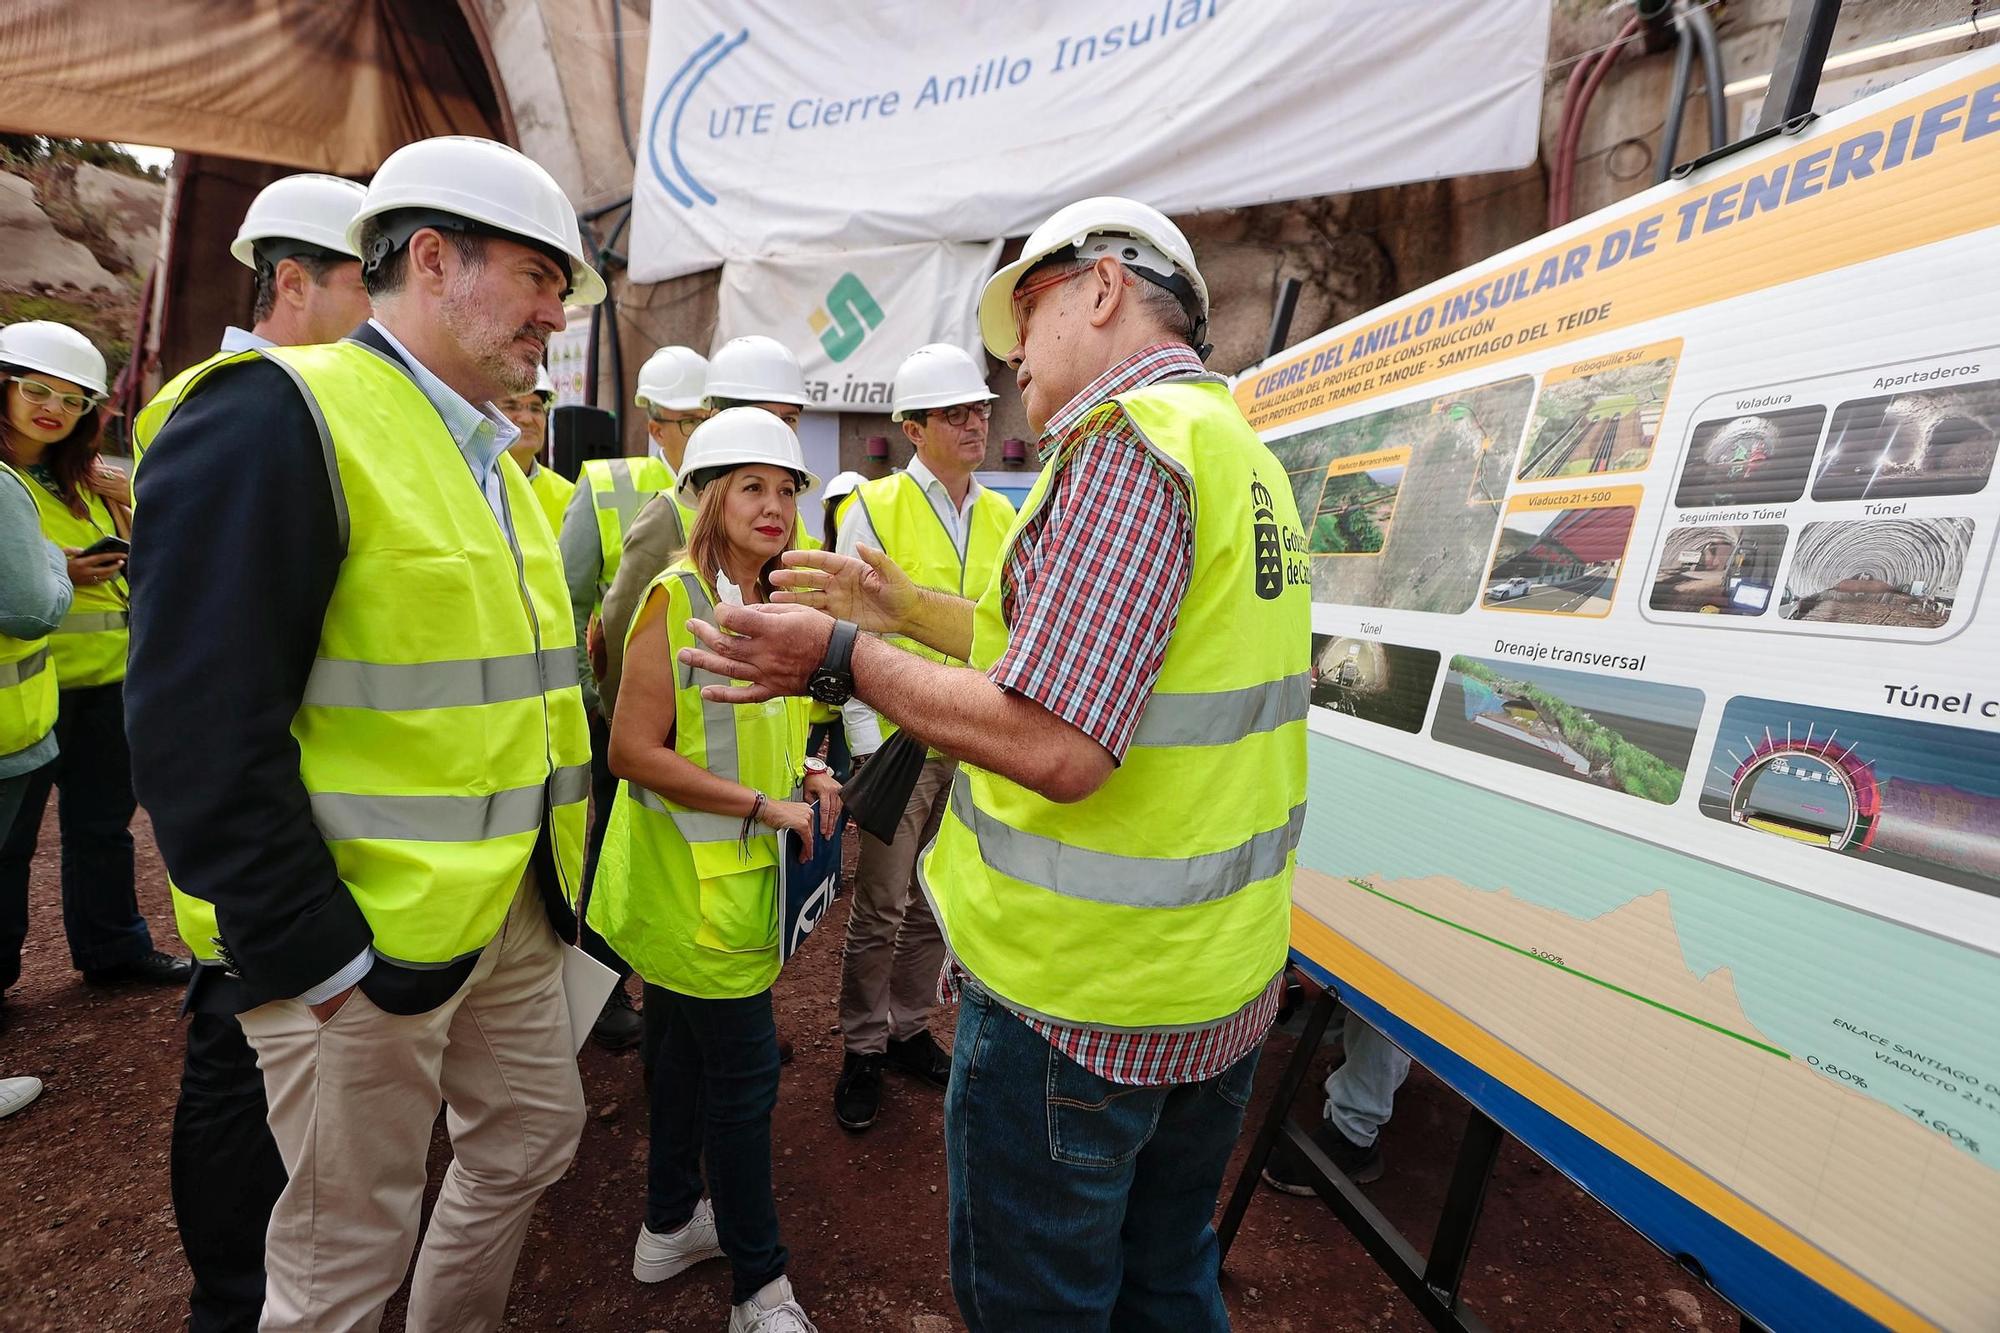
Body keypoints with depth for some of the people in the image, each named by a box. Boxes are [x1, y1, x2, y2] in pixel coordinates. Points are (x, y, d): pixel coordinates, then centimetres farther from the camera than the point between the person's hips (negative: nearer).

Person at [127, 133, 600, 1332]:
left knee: (535, 1141, 23)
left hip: (515, 910, 8)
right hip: (366, 938, -8)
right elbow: (200, 729, -21)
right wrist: (317, 952, -19)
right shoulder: (273, 419, -15)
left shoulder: (492, 459, 12)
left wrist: (555, 866, 11)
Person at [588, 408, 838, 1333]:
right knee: (744, 1073, 2)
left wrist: (803, 772, 2)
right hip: (693, 876, -9)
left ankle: (670, 1223, 42)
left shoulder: (771, 604, 9)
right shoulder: (678, 598, -16)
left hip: (739, 874, 9)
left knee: (690, 1044, 22)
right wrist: (764, 805, -22)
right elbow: (633, 749, -21)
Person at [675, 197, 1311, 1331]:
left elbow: (1055, 748, -26)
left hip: (1081, 1001, -9)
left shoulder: (1129, 438, -18)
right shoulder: (1241, 450, 13)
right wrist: (908, 611, 17)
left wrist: (841, 660, -15)